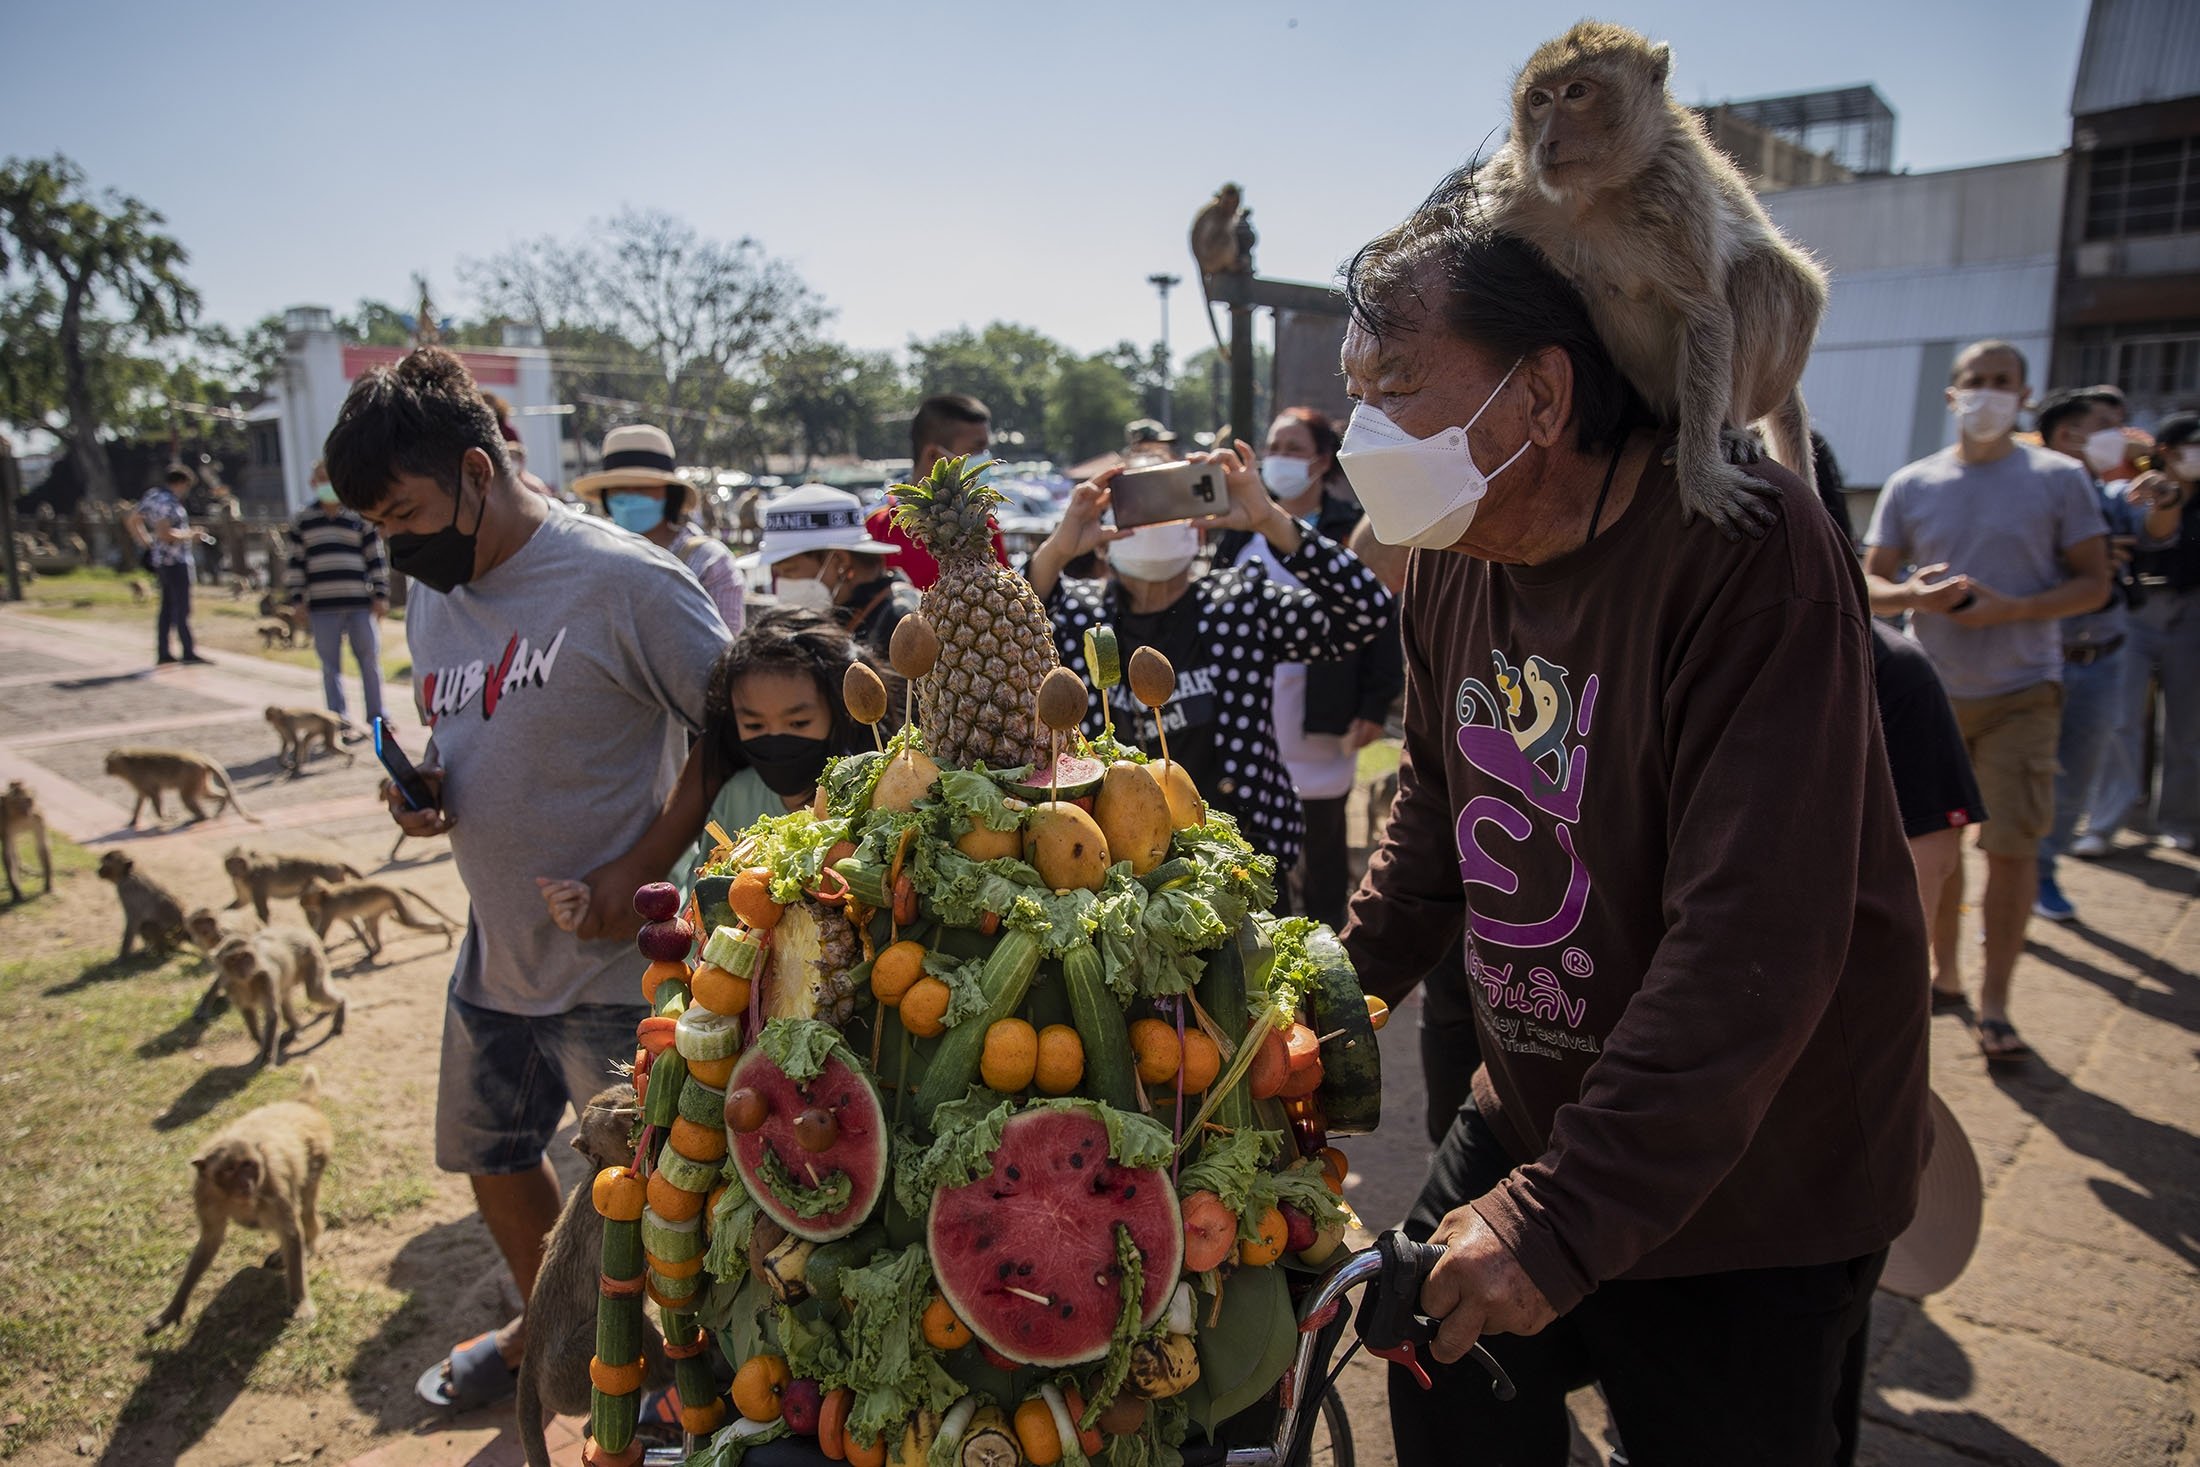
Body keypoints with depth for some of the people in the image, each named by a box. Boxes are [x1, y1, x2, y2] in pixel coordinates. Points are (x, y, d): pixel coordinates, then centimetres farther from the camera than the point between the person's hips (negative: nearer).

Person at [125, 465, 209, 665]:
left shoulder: (152, 495, 12)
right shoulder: (168, 502, -17)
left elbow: (131, 520, 19)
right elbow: (164, 534, -26)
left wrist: (146, 543, 22)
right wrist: (189, 535, -13)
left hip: (161, 559, 9)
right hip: (175, 561, -9)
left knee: (168, 606, 12)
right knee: (182, 607, -6)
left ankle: (163, 652, 14)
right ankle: (188, 652, -5)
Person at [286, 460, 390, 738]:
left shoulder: (361, 518, 8)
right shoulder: (301, 520, 8)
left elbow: (375, 559, 8)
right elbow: (294, 563, 8)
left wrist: (381, 595, 3)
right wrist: (297, 600, 2)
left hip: (361, 604, 0)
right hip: (322, 607, 0)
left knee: (370, 661, 4)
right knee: (331, 667, 3)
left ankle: (376, 716, 16)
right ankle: (341, 722, 8)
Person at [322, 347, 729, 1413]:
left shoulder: (622, 582, -19)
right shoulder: (430, 595, 6)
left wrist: (647, 864, -21)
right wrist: (421, 790, -3)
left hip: (616, 961, -8)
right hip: (494, 954, 8)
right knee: (491, 1158, 25)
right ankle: (543, 1322, 52)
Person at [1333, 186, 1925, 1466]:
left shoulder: (1749, 548, -26)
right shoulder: (1456, 554, -2)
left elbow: (1755, 944, -31)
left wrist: (1567, 1215, -30)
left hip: (1751, 1201, -6)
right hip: (1531, 1116, 6)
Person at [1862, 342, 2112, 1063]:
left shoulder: (2060, 478, 0)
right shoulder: (1910, 485, 5)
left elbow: (2093, 583, -1)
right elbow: (1868, 583, 6)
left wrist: (2011, 608, -18)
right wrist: (1913, 595, -16)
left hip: (2021, 692, -2)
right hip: (1929, 690, 2)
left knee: (2012, 845, -5)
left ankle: (1994, 1005, 6)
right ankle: (1943, 969, 28)